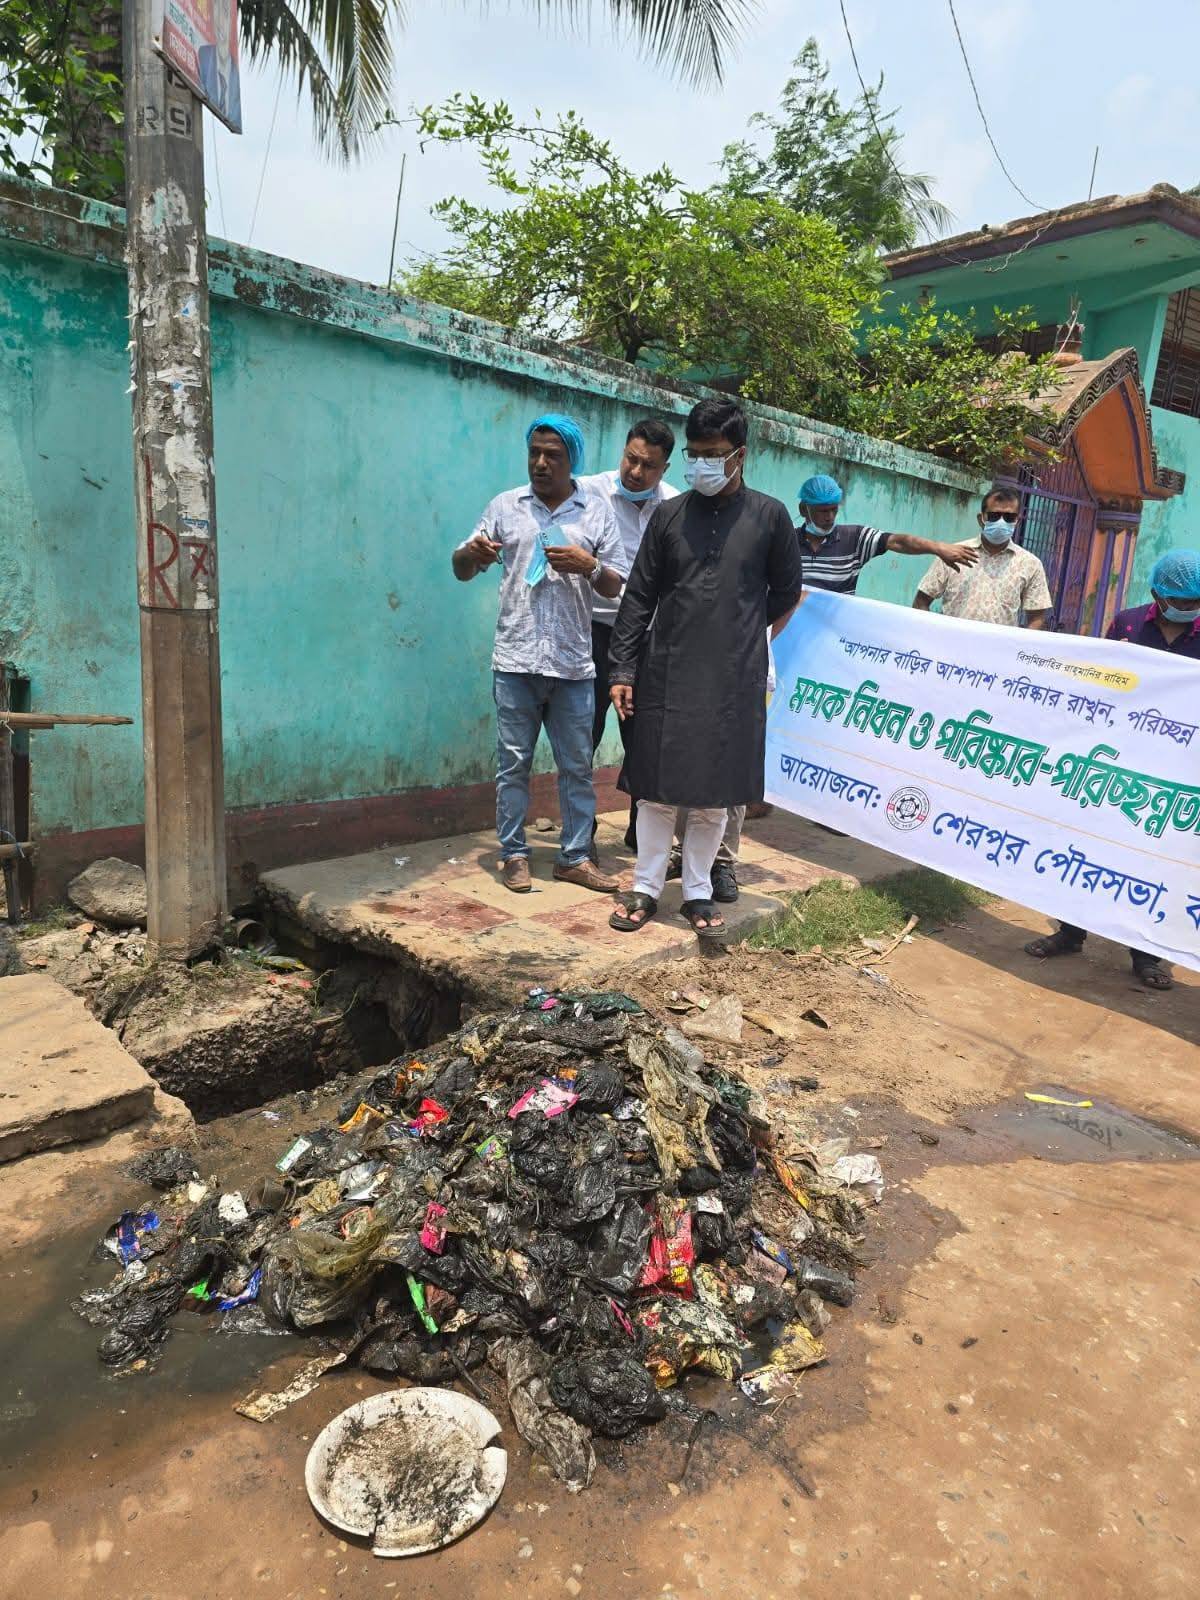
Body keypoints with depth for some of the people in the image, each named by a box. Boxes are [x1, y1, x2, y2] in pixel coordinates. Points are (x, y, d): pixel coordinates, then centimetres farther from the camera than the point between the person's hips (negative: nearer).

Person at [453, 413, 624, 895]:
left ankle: (575, 856, 17)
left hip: (573, 664, 1)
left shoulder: (598, 512, 9)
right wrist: (472, 552, -13)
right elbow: (462, 570, 10)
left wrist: (589, 566, -13)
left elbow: (614, 587, 8)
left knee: (577, 765, 6)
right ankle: (514, 854, 16)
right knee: (513, 763, 4)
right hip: (515, 661, 0)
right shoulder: (505, 506, 9)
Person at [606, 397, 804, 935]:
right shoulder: (668, 515, 5)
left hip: (734, 681, -1)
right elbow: (638, 597, 5)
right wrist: (622, 669, -1)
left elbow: (786, 592, 12)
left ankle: (698, 892, 20)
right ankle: (646, 888, 19)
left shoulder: (769, 517, 2)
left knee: (714, 793, 6)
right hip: (666, 675, 1)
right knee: (656, 788, 5)